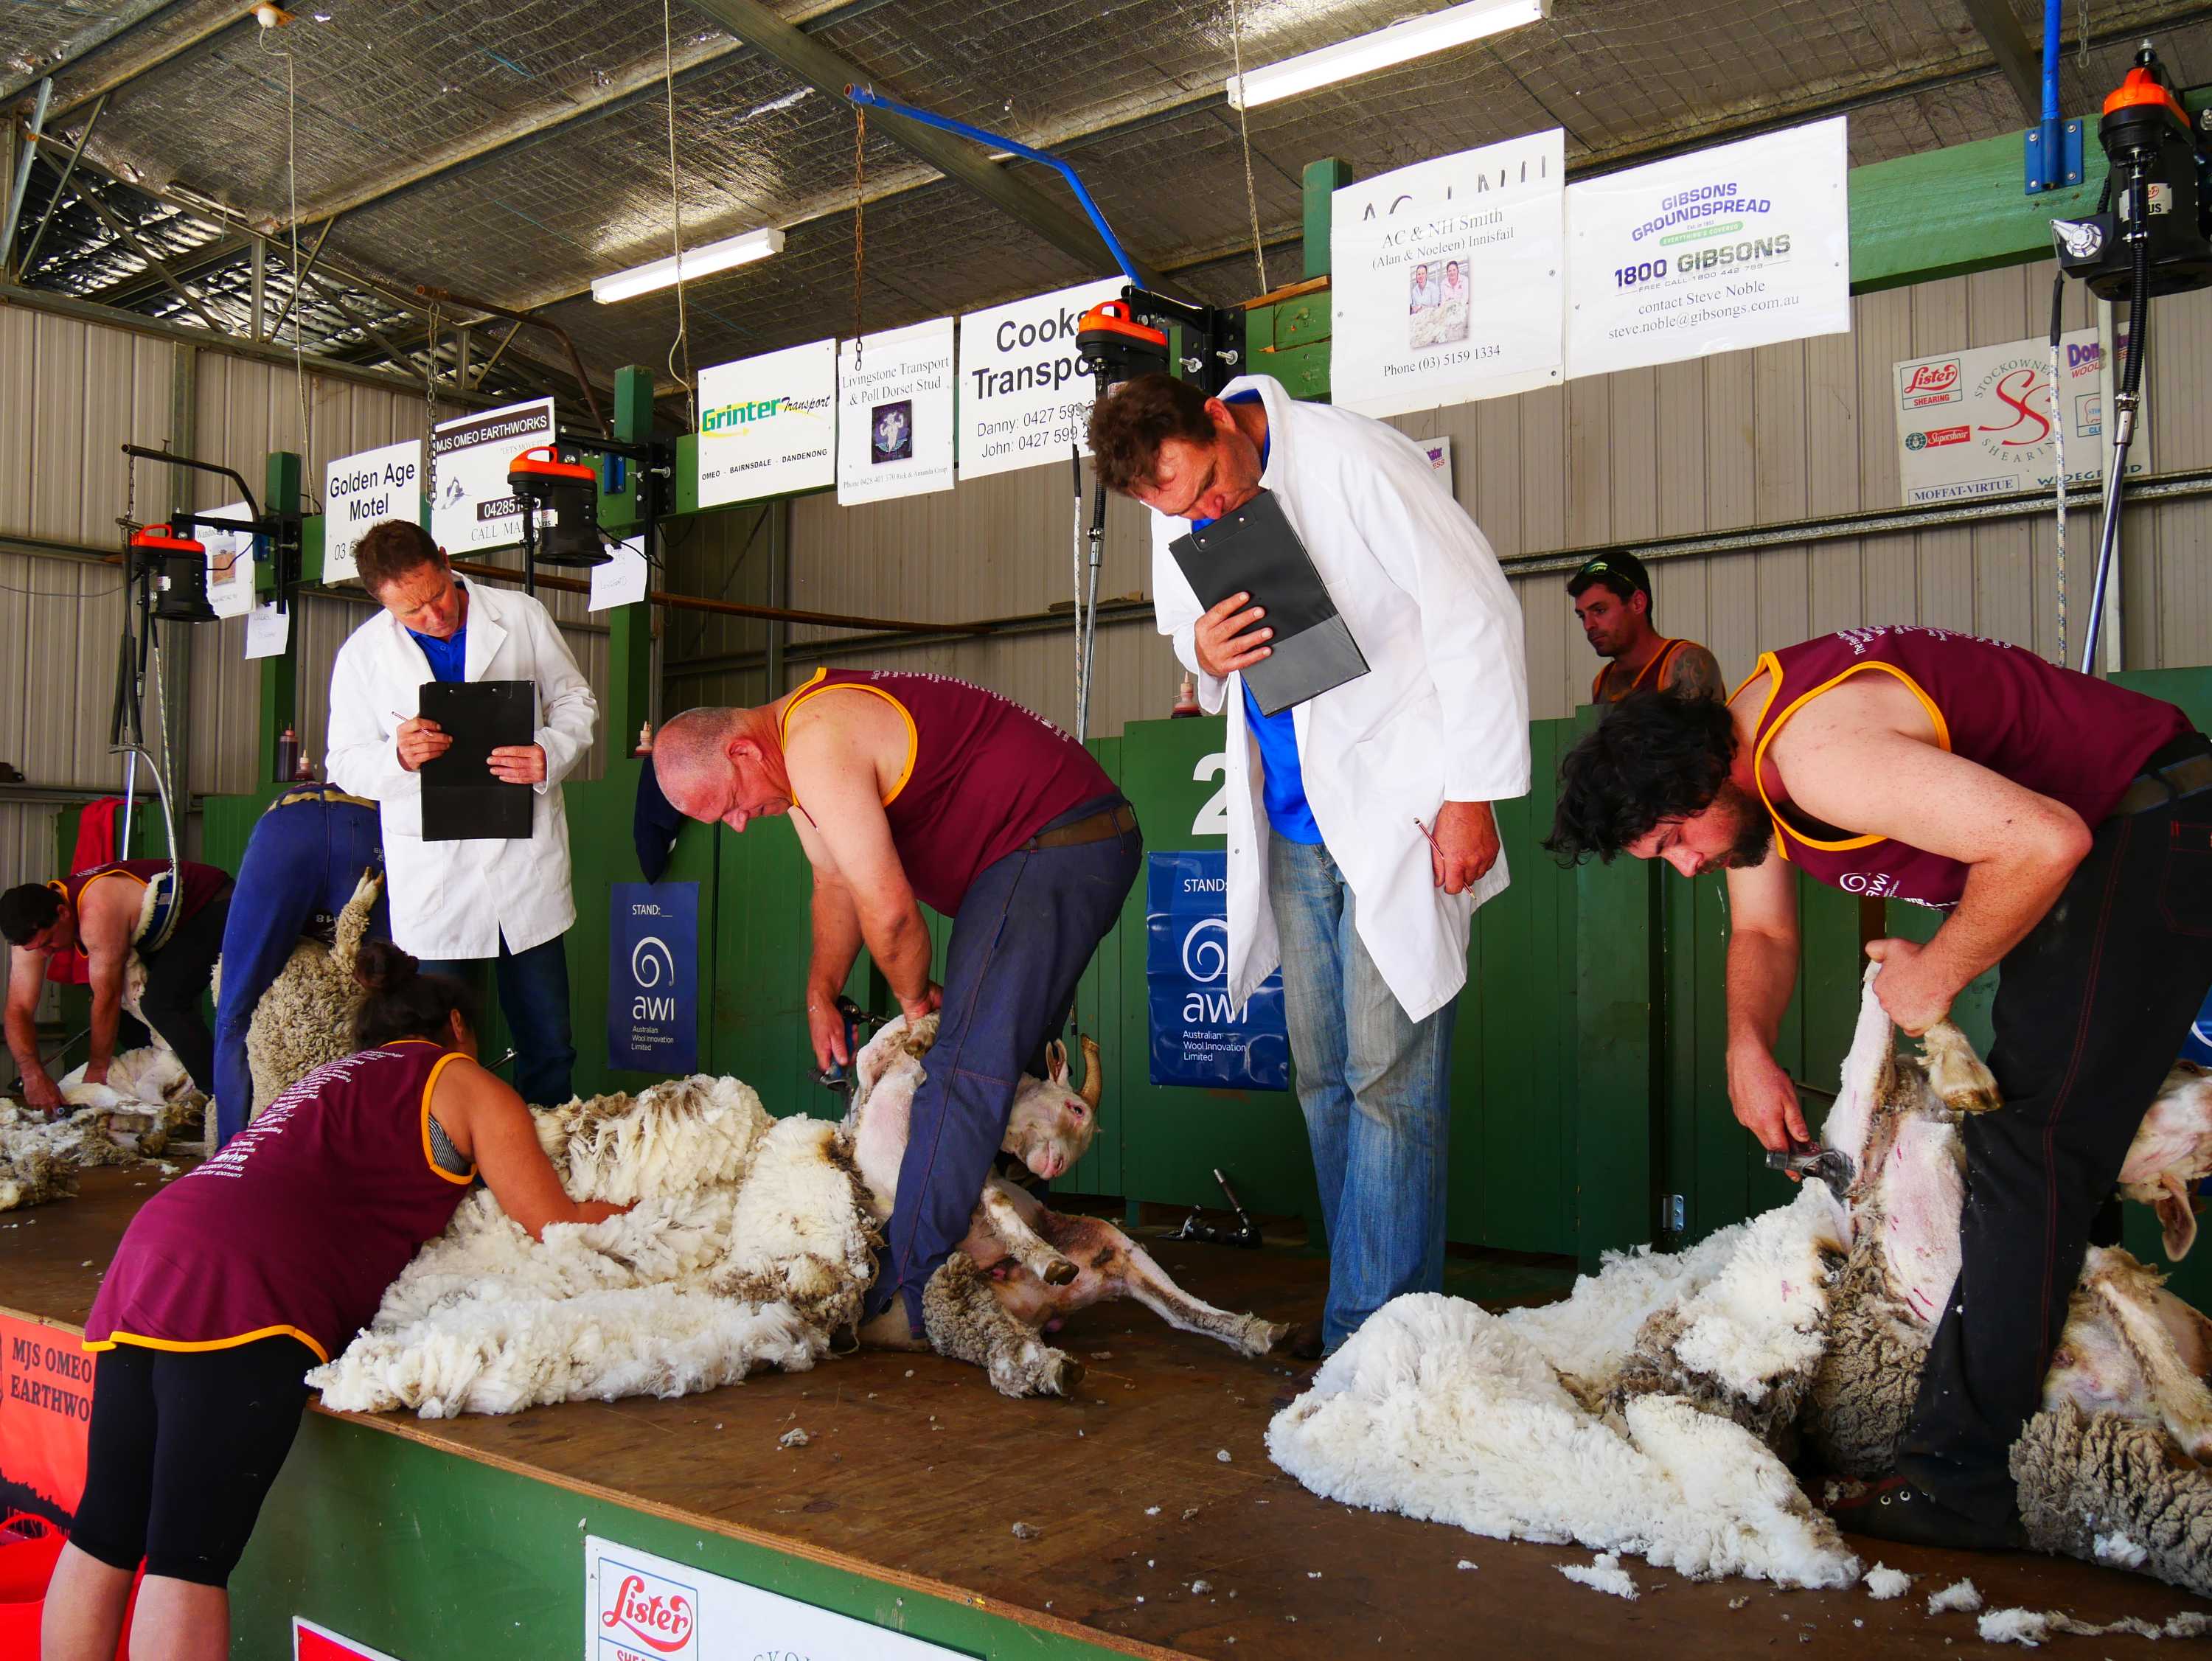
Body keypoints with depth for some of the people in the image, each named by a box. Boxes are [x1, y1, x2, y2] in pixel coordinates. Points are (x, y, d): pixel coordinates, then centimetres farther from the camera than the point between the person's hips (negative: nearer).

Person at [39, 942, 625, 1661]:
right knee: (189, 1555, -10)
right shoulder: (464, 1083, 11)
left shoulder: (331, 1080, 33)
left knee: (104, 1536, 11)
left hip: (148, 1254, 8)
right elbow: (558, 1229, 7)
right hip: (242, 1288, -8)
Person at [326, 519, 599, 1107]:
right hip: (433, 880, 0)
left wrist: (550, 755, -15)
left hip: (526, 863, 0)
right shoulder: (363, 654, 1)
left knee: (547, 1046, 9)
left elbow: (575, 701, 8)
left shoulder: (521, 616, 0)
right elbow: (345, 763, 6)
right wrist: (397, 756, -18)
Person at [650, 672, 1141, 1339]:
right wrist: (820, 996, 10)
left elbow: (888, 908, -21)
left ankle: (905, 1301, -15)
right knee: (1008, 1070, 13)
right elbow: (836, 883, 18)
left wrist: (913, 995, -4)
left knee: (965, 1070, -15)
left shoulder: (819, 746, -22)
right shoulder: (798, 748, 12)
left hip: (1051, 846, -11)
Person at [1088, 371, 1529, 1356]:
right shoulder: (1181, 516, 4)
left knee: (1388, 1074, -8)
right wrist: (1205, 654, -7)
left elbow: (1475, 615, -14)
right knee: (1324, 1078, 7)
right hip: (1293, 823, 7)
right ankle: (1370, 1315, 17)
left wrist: (1473, 797, -15)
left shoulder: (1350, 461, -16)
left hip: (1400, 809, -6)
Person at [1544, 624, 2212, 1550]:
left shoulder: (1820, 752, -30)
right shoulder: (1744, 757, 3)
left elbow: (2046, 840, -35)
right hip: (2095, 838, 11)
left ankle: (1959, 1481, -14)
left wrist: (1934, 978, -21)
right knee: (2017, 1115, 12)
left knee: (2028, 1149, -15)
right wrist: (1747, 1049, -4)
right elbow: (1762, 933, 14)